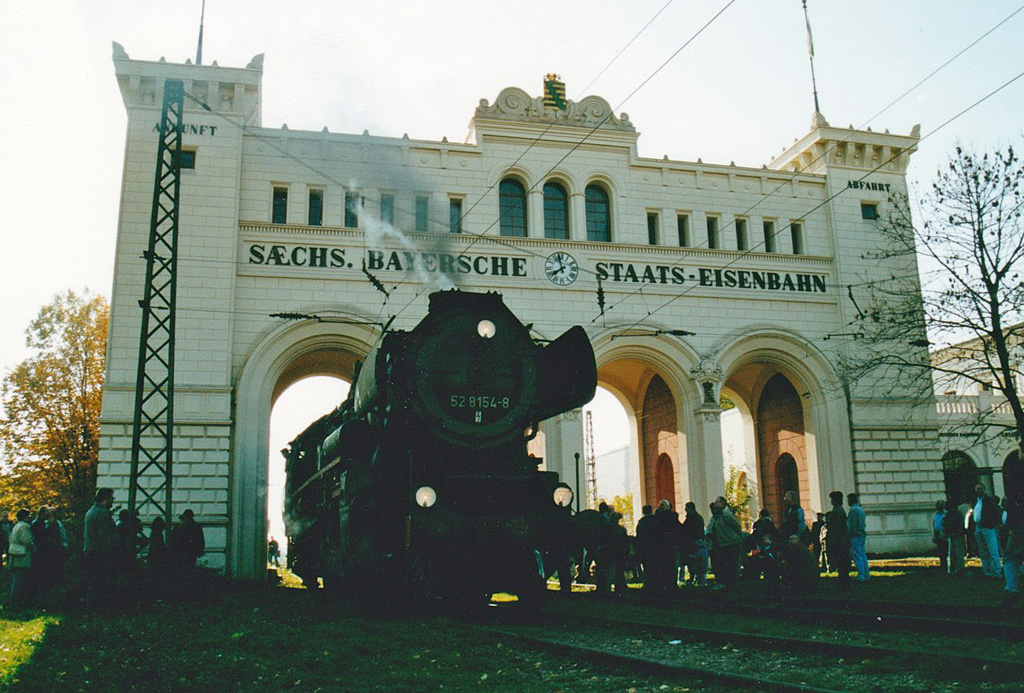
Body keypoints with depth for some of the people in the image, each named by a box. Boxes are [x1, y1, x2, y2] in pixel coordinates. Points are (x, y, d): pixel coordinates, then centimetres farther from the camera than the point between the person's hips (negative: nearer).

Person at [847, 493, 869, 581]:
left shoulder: (853, 510, -12)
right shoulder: (861, 509, 17)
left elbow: (851, 525, -17)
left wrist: (849, 535, -12)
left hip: (856, 537, -9)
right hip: (862, 535, 9)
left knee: (857, 557, -8)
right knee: (863, 556, 11)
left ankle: (861, 576, -10)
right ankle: (866, 575, 12)